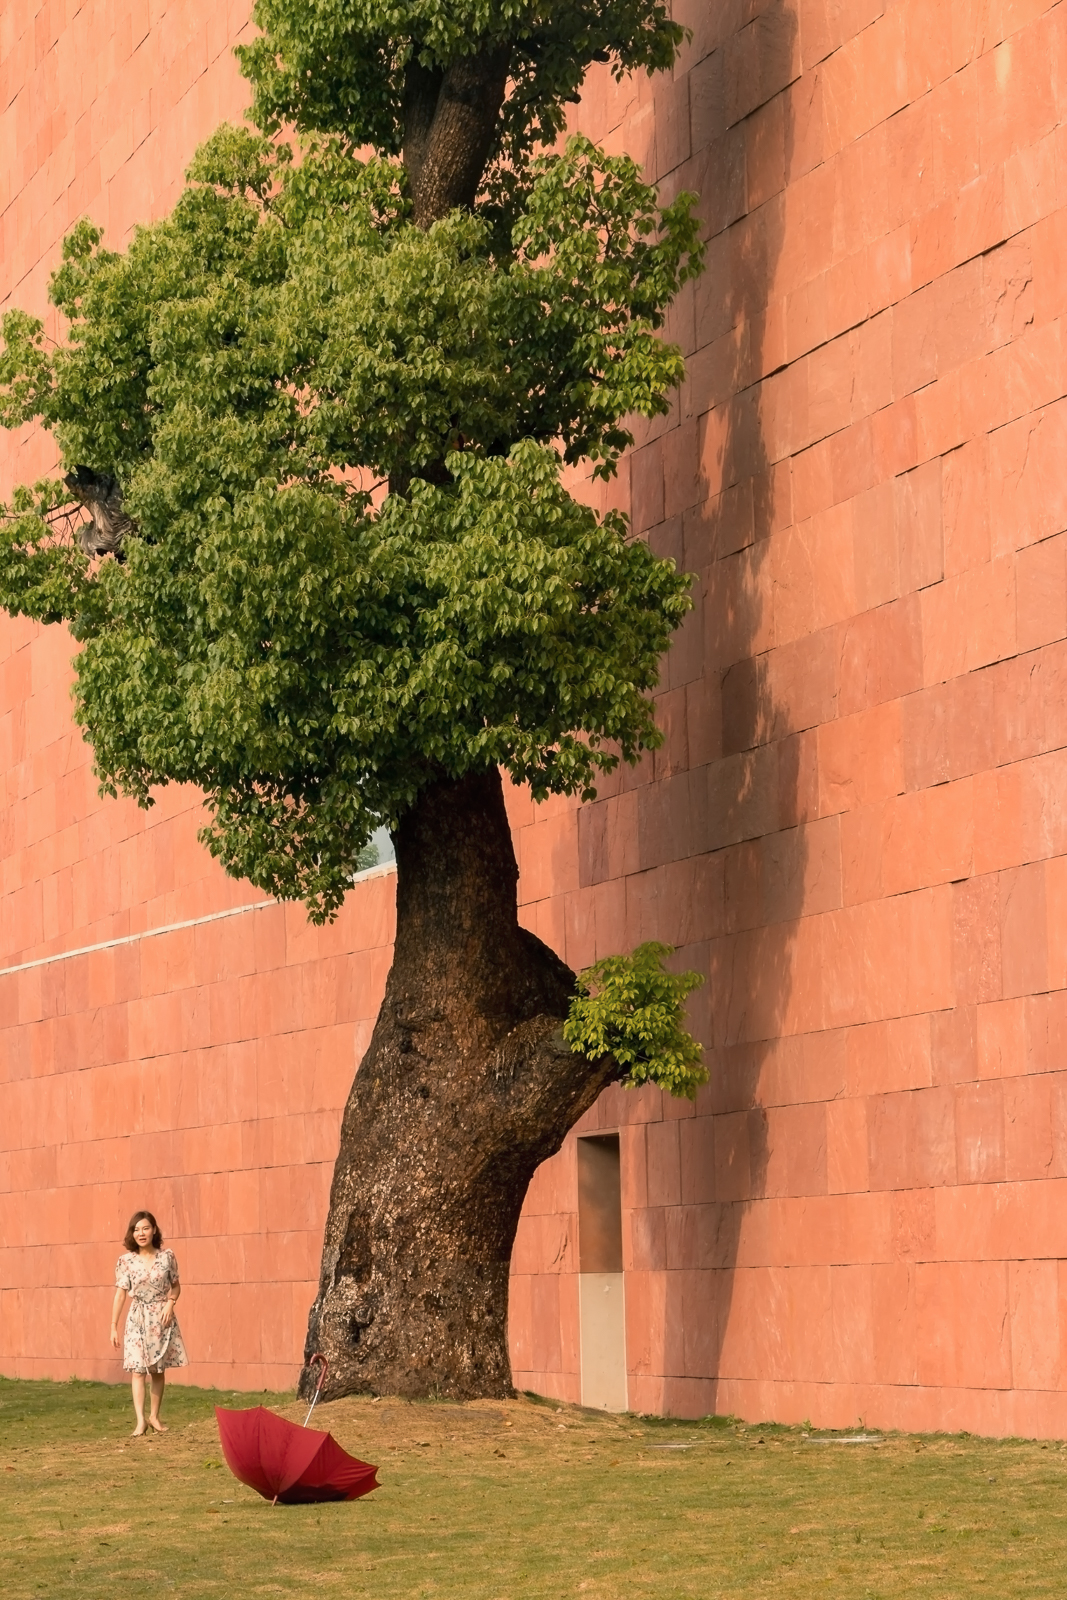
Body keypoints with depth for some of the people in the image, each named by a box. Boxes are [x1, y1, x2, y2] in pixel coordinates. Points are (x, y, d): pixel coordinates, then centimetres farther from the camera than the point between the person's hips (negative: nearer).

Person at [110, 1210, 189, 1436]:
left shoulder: (167, 1257, -2)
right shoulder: (125, 1261, -5)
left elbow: (176, 1286, 10)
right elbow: (120, 1294, -2)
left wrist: (170, 1303, -10)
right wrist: (114, 1327, -2)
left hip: (162, 1318, 1)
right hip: (138, 1319, -1)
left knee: (158, 1369, 8)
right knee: (138, 1369, -10)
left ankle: (154, 1416, 21)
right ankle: (141, 1420, -14)